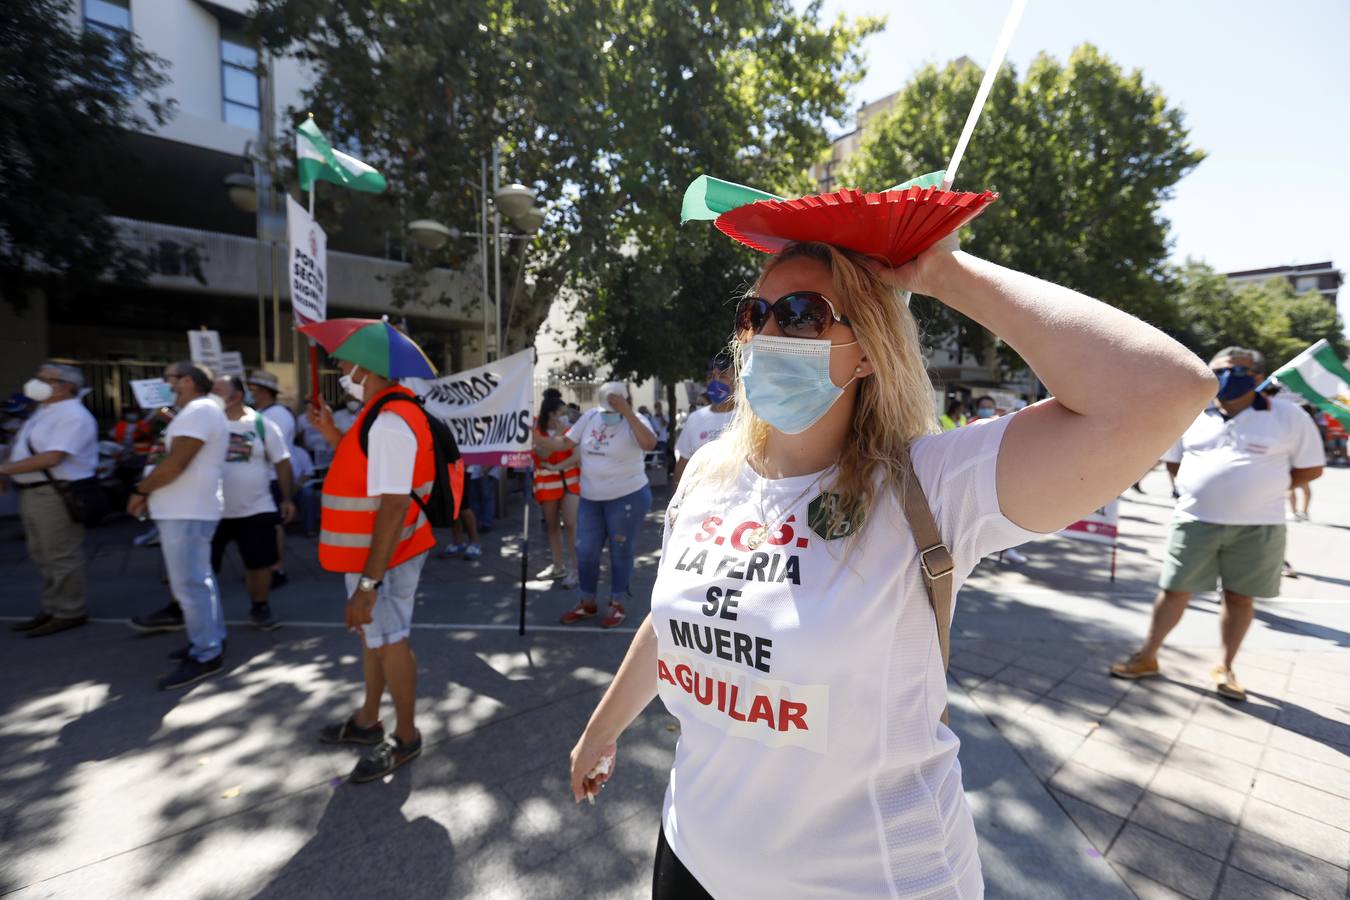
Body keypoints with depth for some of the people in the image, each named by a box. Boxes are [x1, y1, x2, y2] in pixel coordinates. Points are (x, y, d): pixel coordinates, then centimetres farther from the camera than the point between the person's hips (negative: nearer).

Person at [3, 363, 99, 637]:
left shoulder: (72, 416, -16)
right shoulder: (45, 412, 17)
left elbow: (51, 458, -24)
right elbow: (27, 451, 21)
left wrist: (6, 468, -18)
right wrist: (7, 473, 7)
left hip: (56, 494, -10)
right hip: (33, 492, 10)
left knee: (62, 557, -2)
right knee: (44, 556, 17)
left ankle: (68, 613, 7)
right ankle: (52, 609, 28)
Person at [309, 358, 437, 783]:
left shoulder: (389, 423, -26)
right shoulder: (385, 413, 7)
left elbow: (394, 506, -30)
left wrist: (368, 582, -29)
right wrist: (334, 436, 5)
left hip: (384, 558, -10)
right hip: (374, 553, 10)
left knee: (390, 644, 6)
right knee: (372, 636, 23)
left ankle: (406, 737, 26)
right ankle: (368, 721, 43)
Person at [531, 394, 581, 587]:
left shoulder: (568, 431, -1)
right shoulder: (536, 433, -1)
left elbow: (577, 456, -11)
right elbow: (543, 455, -16)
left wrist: (555, 467, -18)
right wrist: (558, 434, -21)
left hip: (570, 480, -1)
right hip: (547, 482, 1)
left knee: (570, 523, -12)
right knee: (553, 525, 9)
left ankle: (574, 568, -6)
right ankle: (558, 566, 21)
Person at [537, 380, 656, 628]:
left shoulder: (634, 421, -13)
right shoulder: (589, 417, 2)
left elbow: (649, 444, -34)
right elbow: (565, 443, 7)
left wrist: (627, 412, -35)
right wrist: (535, 440, -4)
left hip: (627, 498, -5)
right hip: (590, 499, 6)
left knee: (620, 552, 8)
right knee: (585, 551, 11)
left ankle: (618, 604, 26)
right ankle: (587, 602, 30)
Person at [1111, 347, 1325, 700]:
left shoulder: (1288, 417, 0)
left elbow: (1311, 468, 4)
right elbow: (1172, 461, 16)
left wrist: (1261, 489, -1)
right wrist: (1202, 488, 5)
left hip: (1258, 526, -1)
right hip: (1196, 521, 1)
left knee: (1240, 596, 9)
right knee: (1175, 590, 5)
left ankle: (1225, 667, 24)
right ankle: (1147, 657, 15)